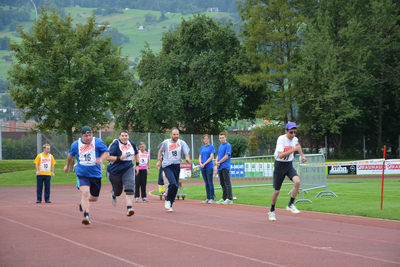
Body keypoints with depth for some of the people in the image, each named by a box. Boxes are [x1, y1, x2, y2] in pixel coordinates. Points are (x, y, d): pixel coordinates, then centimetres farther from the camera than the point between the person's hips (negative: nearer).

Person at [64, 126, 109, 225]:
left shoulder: (98, 142, -5)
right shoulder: (76, 144, 1)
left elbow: (106, 152, -9)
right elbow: (70, 155, 19)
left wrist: (101, 159, -31)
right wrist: (67, 166, 35)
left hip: (95, 174, 1)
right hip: (82, 174, -1)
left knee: (94, 198, 12)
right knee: (85, 192, -25)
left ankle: (83, 202, 45)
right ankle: (86, 215, -24)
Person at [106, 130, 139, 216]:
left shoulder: (132, 143, 2)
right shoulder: (115, 144, -16)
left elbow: (136, 154, 22)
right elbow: (108, 157, -22)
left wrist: (137, 165, 17)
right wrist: (119, 158, -32)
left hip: (128, 169, 3)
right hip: (115, 170, -3)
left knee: (129, 187, -21)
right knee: (117, 192, 12)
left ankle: (129, 208, -27)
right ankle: (113, 194, 52)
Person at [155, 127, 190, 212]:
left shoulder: (182, 143, -1)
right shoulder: (166, 142, -3)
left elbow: (186, 153, -6)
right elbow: (160, 151, 15)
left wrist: (188, 159, -27)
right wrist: (159, 160, 8)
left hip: (177, 166, 3)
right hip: (167, 166, -3)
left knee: (176, 186, 4)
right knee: (173, 183, -23)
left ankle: (170, 205, 19)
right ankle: (167, 200, -3)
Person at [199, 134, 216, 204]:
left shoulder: (212, 147, -1)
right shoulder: (202, 148, 16)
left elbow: (211, 157, -9)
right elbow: (200, 157, 12)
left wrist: (204, 164, -14)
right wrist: (200, 164, -7)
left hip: (209, 167, -5)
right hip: (203, 168, 5)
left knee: (210, 183, -7)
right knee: (206, 183, 8)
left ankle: (212, 198, -4)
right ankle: (208, 198, 11)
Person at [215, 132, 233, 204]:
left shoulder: (228, 145, -9)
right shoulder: (220, 146, 18)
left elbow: (226, 156, -15)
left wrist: (219, 162, -8)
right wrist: (216, 162, 1)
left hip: (225, 168, -9)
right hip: (220, 168, 9)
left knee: (227, 183, -9)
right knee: (222, 183, 12)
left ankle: (230, 199, -10)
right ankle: (224, 198, 18)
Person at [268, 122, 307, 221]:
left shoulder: (294, 139, -1)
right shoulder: (281, 139, -20)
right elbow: (280, 155, -31)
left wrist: (302, 155, 18)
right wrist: (293, 150, -33)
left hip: (289, 165, 4)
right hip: (280, 165, -4)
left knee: (297, 181, -23)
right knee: (276, 191, 4)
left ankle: (290, 205, -10)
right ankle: (272, 211, 27)